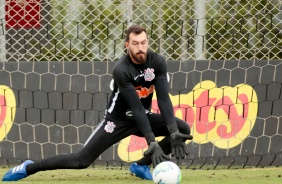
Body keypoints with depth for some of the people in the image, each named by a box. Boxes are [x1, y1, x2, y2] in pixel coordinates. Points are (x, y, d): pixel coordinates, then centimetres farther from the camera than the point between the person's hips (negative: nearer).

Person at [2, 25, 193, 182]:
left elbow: (163, 98, -18)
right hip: (118, 119, -5)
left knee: (184, 129, -13)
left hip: (144, 117, 5)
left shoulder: (158, 62, -14)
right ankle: (28, 168, 2)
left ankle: (141, 165, 1)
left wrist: (173, 131, -32)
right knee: (81, 161, -15)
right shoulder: (121, 70, -27)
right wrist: (152, 141, -40)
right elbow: (136, 108, -33)